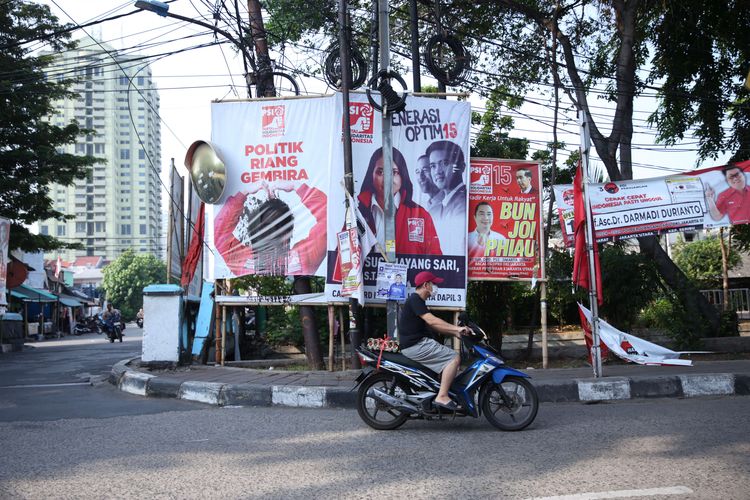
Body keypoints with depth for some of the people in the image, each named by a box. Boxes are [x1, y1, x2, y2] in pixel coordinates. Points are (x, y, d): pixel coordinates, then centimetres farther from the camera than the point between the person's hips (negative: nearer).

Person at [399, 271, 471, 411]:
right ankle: (442, 396, -19)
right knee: (454, 357, -16)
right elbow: (432, 321, -23)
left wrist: (455, 333, 11)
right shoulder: (415, 300, -12)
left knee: (452, 357, 16)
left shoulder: (417, 301, 21)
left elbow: (433, 326, 20)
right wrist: (457, 328, -22)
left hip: (419, 344, 11)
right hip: (415, 346, -11)